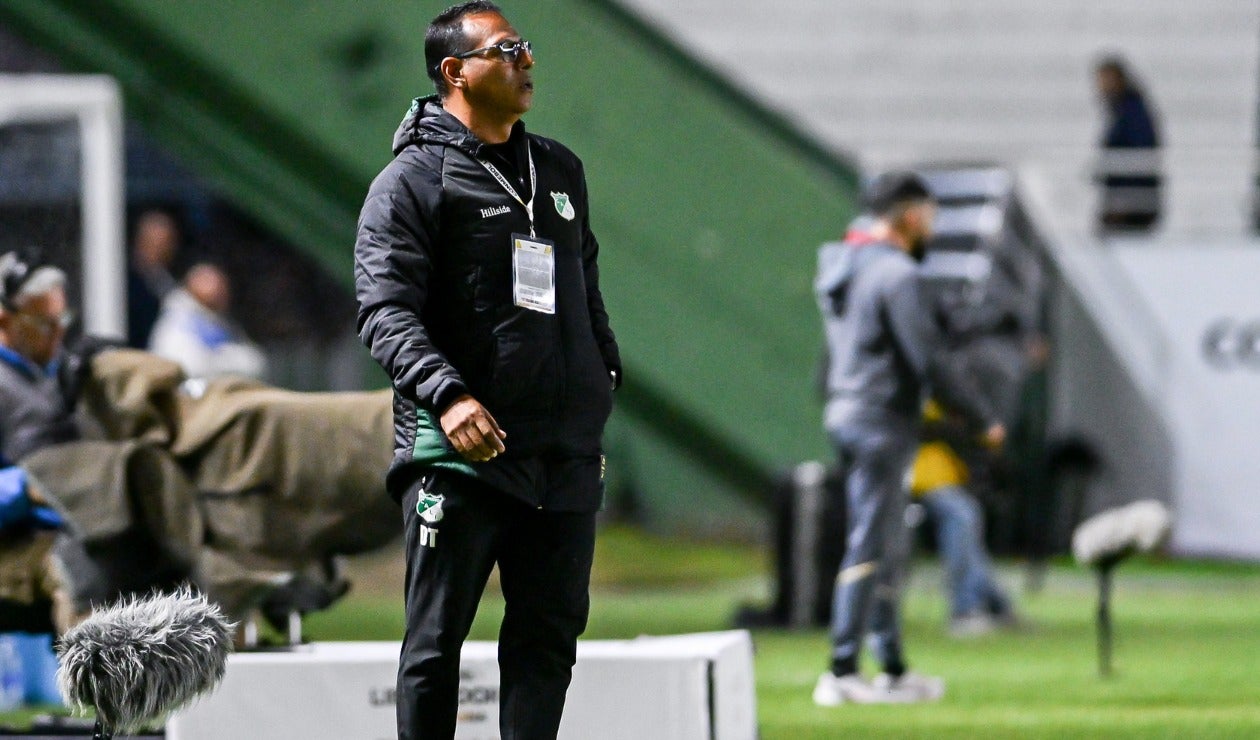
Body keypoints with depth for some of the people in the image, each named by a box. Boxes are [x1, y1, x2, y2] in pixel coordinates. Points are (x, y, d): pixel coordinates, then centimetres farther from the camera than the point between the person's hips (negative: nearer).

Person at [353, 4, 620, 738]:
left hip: (564, 456, 6)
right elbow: (386, 308, -13)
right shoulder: (414, 179, -4)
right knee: (437, 642, -1)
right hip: (458, 453, -6)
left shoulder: (560, 170, 18)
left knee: (550, 634, 5)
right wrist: (445, 394, -27)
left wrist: (604, 384, 18)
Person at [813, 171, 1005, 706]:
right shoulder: (896, 273, -15)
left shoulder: (842, 269, 14)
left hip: (845, 415, 10)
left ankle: (893, 670, 19)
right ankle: (841, 672, -13)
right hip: (881, 421, -10)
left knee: (890, 546, 15)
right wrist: (984, 416, -10)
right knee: (870, 547, -9)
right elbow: (927, 360, -19)